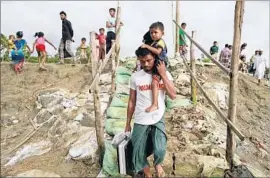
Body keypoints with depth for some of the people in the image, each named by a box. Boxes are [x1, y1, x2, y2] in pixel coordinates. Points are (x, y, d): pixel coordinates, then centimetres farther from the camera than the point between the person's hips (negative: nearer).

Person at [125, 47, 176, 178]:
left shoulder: (165, 74, -3)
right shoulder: (135, 77, -3)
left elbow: (173, 96, -14)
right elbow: (131, 102, 4)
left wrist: (163, 74, -17)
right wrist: (127, 123, 7)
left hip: (158, 120, -1)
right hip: (140, 122, 1)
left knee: (160, 151, -18)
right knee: (139, 154, 7)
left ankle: (157, 164, 19)